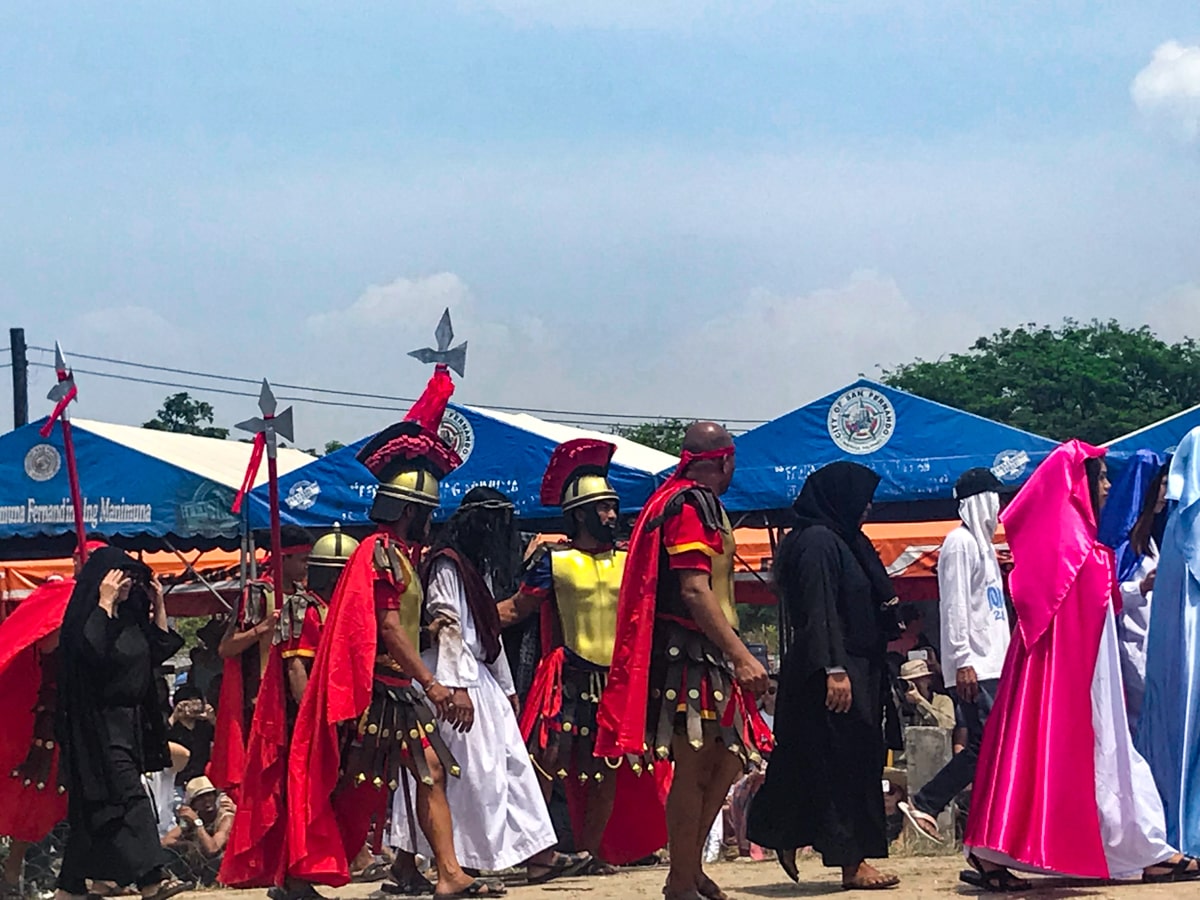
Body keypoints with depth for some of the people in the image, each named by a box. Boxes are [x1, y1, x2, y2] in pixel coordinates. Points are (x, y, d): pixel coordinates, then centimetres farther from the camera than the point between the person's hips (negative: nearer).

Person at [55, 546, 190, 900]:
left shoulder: (130, 617, 12)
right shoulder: (87, 616, -10)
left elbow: (158, 651, 16)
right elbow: (92, 649, -28)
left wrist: (159, 605, 11)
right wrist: (105, 602, -21)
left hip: (129, 721, 8)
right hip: (99, 724, -8)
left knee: (94, 805, 10)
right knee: (128, 796, -16)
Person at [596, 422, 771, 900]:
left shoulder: (701, 504, 20)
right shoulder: (691, 506, -13)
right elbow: (695, 592, -21)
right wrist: (741, 656, -25)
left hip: (706, 656, 11)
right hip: (687, 651, -11)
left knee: (728, 759, 14)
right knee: (693, 767, -7)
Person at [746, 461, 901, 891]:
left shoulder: (841, 541, 18)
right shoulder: (817, 542, -14)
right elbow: (818, 610, -21)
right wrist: (834, 669, -25)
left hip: (855, 669, 10)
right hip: (831, 673, -10)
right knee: (839, 764, -7)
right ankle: (852, 861, -5)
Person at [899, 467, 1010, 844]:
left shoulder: (981, 543, 22)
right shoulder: (960, 543, -7)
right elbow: (954, 604, -15)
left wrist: (1005, 656, 19)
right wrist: (962, 660, -20)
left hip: (992, 664, 9)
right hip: (974, 668, -9)